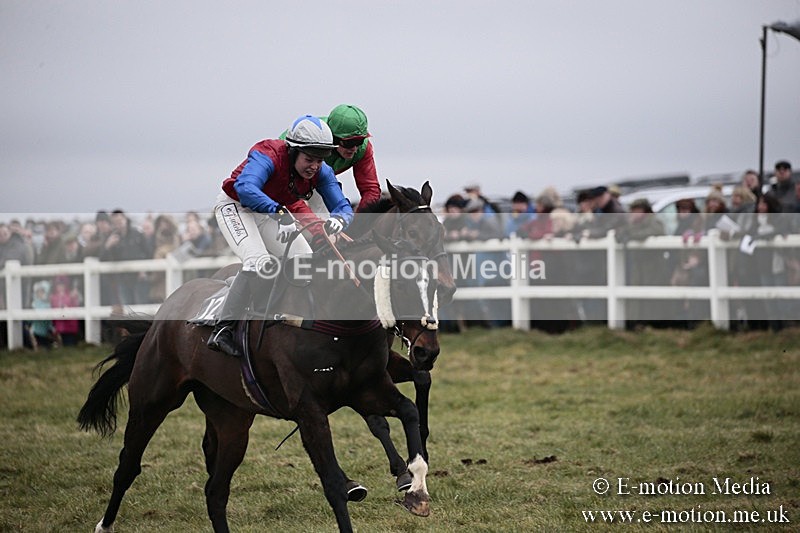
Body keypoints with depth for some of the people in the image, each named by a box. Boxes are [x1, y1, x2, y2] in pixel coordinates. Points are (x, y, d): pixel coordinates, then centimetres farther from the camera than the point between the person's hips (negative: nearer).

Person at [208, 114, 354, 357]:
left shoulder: (321, 172, -15)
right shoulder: (268, 156, -34)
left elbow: (343, 207, -15)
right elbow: (245, 188, -52)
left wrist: (338, 219, -42)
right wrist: (280, 213, -65)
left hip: (271, 213, 7)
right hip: (234, 206, -7)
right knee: (259, 262, -29)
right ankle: (222, 329, -25)